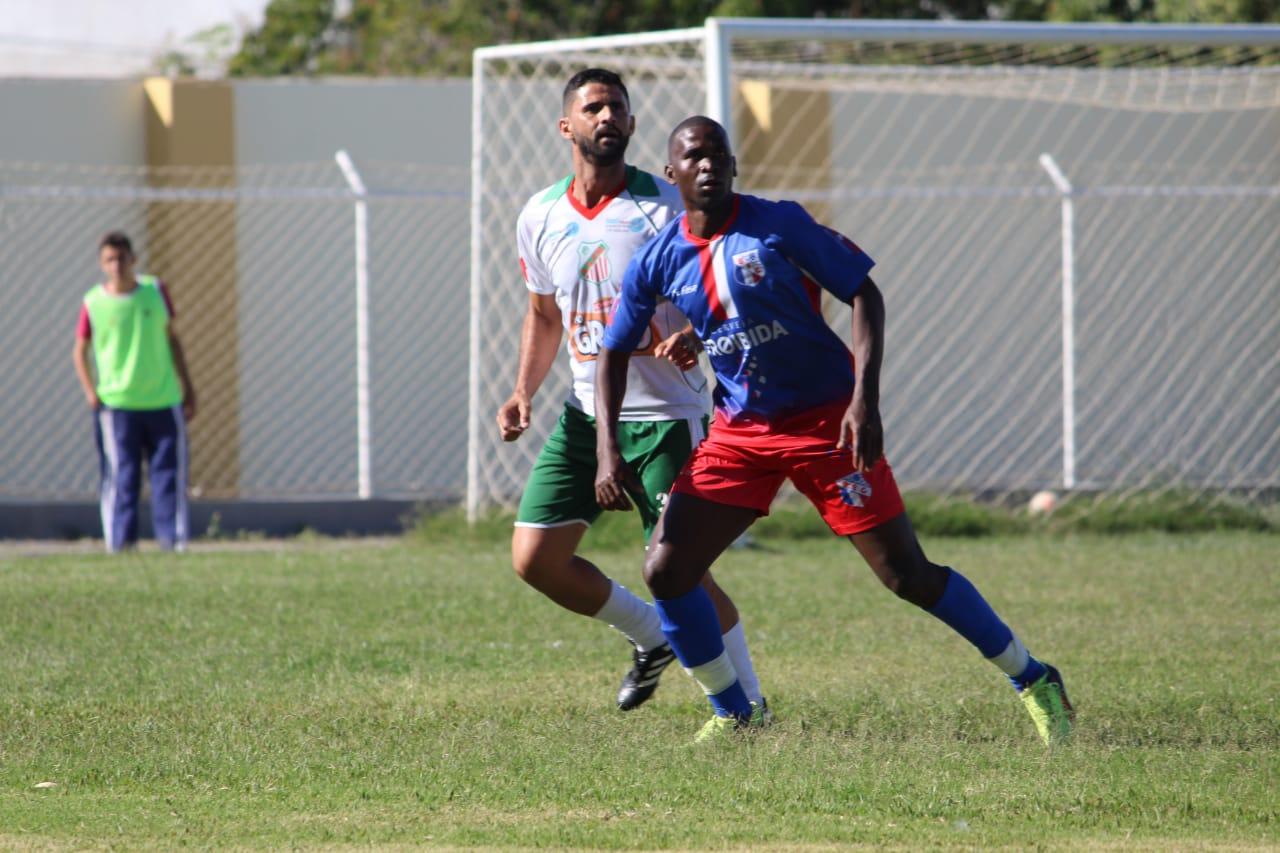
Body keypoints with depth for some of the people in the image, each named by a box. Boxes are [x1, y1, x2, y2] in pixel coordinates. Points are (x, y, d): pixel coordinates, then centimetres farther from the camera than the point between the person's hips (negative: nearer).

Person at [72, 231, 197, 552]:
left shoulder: (155, 290, 4)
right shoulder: (93, 303, -3)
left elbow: (172, 338, 12)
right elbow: (80, 351, 5)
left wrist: (187, 386, 11)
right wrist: (90, 391, -8)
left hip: (163, 401, 2)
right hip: (116, 404, -2)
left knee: (169, 472, 1)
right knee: (121, 475, -4)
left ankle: (172, 537, 4)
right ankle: (119, 539, 0)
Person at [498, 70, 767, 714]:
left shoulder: (666, 207, -10)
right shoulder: (540, 218, 5)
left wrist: (695, 337, -29)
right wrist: (524, 390, 6)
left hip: (665, 418, -5)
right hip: (585, 416, 5)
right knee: (534, 558, 0)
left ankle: (750, 702, 7)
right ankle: (651, 637, 23)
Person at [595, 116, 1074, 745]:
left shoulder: (778, 225, -12)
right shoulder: (657, 262, -1)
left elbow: (863, 294, -9)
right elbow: (614, 354, 11)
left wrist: (864, 401, -20)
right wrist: (608, 453, -1)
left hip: (826, 422, -4)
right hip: (739, 431, 4)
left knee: (907, 574, -6)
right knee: (665, 572, -7)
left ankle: (1033, 681, 8)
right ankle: (731, 713, 10)